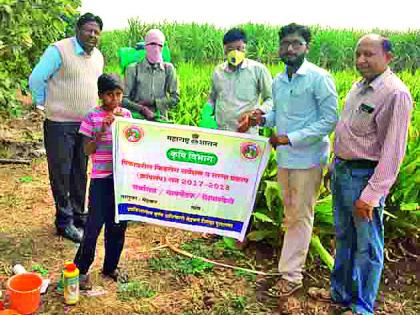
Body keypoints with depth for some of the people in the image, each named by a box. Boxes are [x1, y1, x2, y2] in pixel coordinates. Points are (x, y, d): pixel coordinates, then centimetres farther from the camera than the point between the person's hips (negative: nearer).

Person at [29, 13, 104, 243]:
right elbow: (36, 79, -12)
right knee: (61, 173, 2)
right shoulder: (59, 50, -13)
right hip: (60, 124, -6)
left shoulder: (98, 56, 9)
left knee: (80, 173, 14)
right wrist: (44, 104, -3)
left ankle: (78, 215, 28)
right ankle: (64, 221, 15)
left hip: (87, 124, 6)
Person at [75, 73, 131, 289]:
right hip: (100, 178, -3)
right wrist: (102, 131, -20)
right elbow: (87, 150, -6)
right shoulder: (93, 117, -5)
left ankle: (110, 267, 29)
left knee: (118, 224, 11)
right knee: (95, 224, -3)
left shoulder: (127, 115, 5)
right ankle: (81, 269, 15)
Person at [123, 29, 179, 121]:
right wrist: (142, 109, -17)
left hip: (161, 120, 1)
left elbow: (175, 98, 3)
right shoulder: (133, 69, 3)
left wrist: (151, 102, -8)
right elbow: (123, 99, -1)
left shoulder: (168, 69, 7)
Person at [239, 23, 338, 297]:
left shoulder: (319, 78, -13)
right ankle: (297, 260, 35)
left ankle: (291, 275, 10)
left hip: (308, 159, -7)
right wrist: (262, 118, -3)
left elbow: (330, 120, -15)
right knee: (291, 214, 18)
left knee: (300, 217, 0)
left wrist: (291, 138, -21)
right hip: (284, 158, 7)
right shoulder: (278, 81, 10)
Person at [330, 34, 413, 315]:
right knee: (343, 238, 21)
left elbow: (392, 151, -21)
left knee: (367, 246, 5)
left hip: (365, 176, -9)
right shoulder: (359, 87, 10)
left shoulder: (395, 94, -18)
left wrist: (371, 194, -23)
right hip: (342, 170, 9)